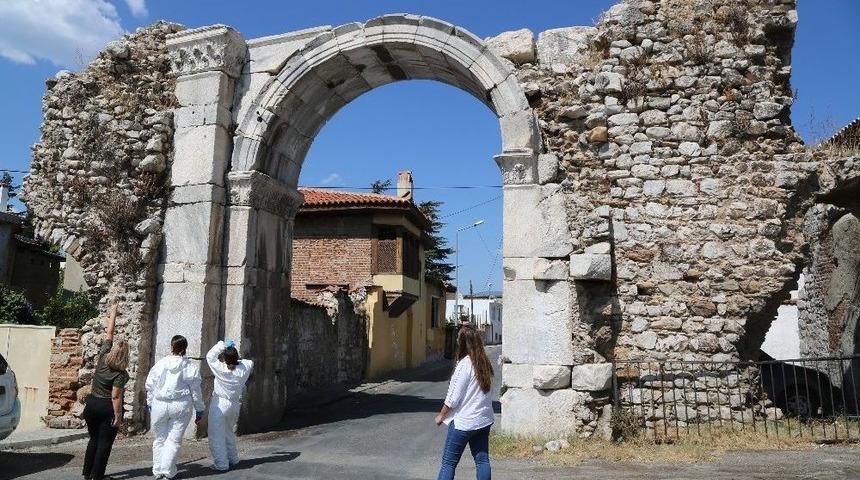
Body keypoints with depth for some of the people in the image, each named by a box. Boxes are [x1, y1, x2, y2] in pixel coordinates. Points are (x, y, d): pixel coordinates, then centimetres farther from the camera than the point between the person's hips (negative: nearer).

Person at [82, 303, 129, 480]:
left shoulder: (103, 357, -2)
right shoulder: (120, 374, -17)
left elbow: (109, 333, 6)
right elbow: (116, 397, -21)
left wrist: (113, 312, 14)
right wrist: (118, 417, -16)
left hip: (92, 404, 6)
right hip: (108, 408, -6)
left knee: (94, 439, 19)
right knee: (105, 443, 3)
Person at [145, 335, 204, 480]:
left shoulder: (159, 364, -1)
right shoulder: (192, 367, -5)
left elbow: (150, 386, 6)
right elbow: (196, 391, -1)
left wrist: (150, 405, 19)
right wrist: (199, 410, 8)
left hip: (159, 406, 2)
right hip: (181, 407, -2)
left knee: (160, 439, 15)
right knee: (174, 439, 6)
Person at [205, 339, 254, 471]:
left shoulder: (220, 369, -17)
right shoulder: (244, 368, -6)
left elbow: (210, 356, -3)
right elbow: (250, 362, 18)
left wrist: (223, 345, 0)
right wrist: (236, 358, 15)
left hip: (220, 404, -6)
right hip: (235, 405, 6)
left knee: (217, 436, 3)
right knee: (228, 433, 25)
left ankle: (221, 464, 3)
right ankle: (233, 459, 34)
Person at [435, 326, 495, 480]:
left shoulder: (465, 364, -18)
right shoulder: (485, 363, 3)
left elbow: (453, 398, -16)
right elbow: (485, 390, 9)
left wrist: (441, 415, -2)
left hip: (463, 422, -7)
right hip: (484, 420, 7)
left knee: (448, 462, 2)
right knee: (482, 460, 13)